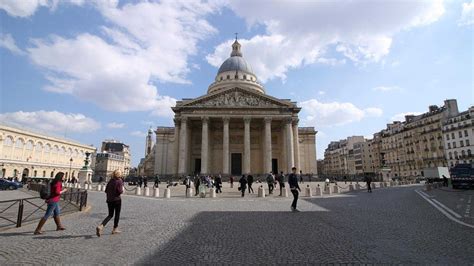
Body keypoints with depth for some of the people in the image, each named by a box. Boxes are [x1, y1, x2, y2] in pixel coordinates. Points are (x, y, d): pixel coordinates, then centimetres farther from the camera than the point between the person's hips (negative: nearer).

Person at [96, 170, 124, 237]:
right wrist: (122, 189, 1)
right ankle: (114, 229, 18)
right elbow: (120, 191, -19)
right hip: (117, 200, -6)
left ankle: (100, 226, -4)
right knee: (117, 215, 10)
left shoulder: (110, 181, 6)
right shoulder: (119, 181, -12)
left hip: (109, 200, 6)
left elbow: (106, 190, 8)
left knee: (110, 215, 16)